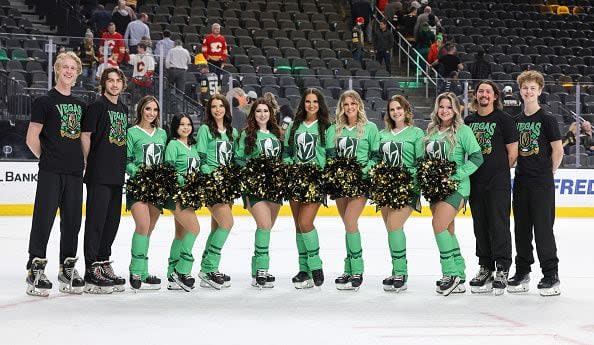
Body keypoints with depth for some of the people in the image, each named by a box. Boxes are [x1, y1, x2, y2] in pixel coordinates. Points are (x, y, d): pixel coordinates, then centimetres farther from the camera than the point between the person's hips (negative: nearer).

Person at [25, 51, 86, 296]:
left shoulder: (80, 105, 16)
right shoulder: (45, 102, -2)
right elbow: (32, 139, -4)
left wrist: (81, 160, 11)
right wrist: (49, 157, 4)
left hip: (75, 173, 6)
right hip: (50, 173, -6)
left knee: (72, 221, 8)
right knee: (44, 219, -7)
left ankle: (67, 267, 18)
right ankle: (35, 269, -1)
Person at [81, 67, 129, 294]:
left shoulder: (124, 109, 16)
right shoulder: (97, 106, -5)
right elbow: (85, 136, -7)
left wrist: (122, 165, 15)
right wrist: (91, 163, -6)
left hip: (117, 174, 8)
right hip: (99, 175, -8)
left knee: (112, 221, 12)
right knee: (96, 220, -7)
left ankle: (104, 264, 22)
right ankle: (92, 271, -5)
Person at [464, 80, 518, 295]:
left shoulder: (504, 119, -2)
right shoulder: (468, 121, 12)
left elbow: (512, 153, -2)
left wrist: (500, 171, 1)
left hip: (498, 183, -5)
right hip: (475, 181, 5)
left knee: (499, 225, -5)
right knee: (480, 226, 9)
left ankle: (502, 270, 0)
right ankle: (485, 268, 18)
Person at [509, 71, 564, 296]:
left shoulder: (547, 120, -6)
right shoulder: (516, 121, 10)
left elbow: (558, 151, -5)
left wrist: (548, 173, 0)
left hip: (542, 184, -5)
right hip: (521, 181, 6)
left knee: (543, 228, -5)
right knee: (521, 228, 10)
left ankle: (551, 276, 2)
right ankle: (522, 272, 19)